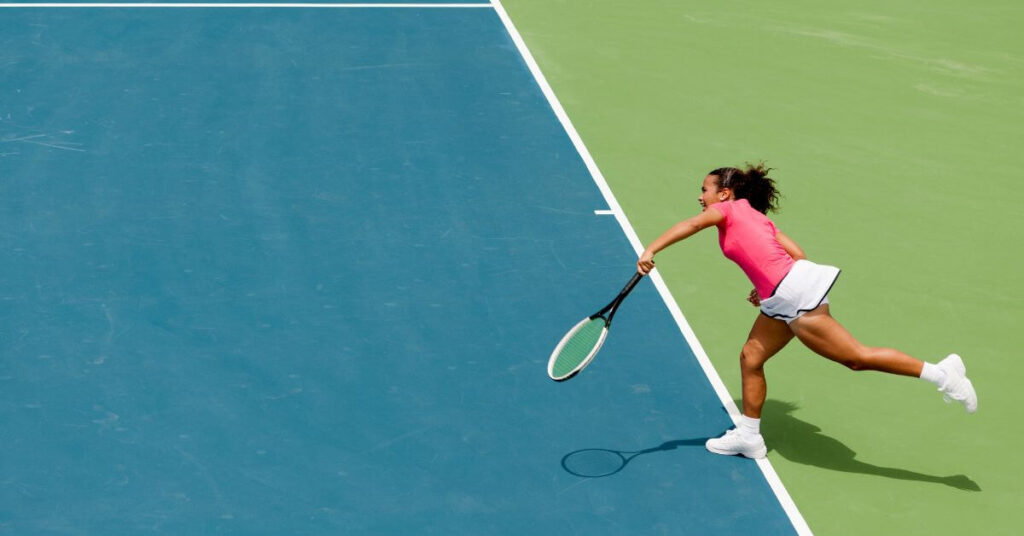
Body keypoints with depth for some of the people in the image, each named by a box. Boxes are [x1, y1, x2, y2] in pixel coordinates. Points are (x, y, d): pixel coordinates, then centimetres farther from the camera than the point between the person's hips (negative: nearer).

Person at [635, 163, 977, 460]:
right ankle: (749, 436, 23)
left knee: (857, 357, -7)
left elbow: (691, 225, -21)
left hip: (794, 292, -10)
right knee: (751, 357, 15)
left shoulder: (729, 210, -1)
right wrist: (767, 286, 19)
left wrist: (650, 251, -28)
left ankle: (940, 373, -5)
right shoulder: (756, 216, 22)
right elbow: (797, 253, 17)